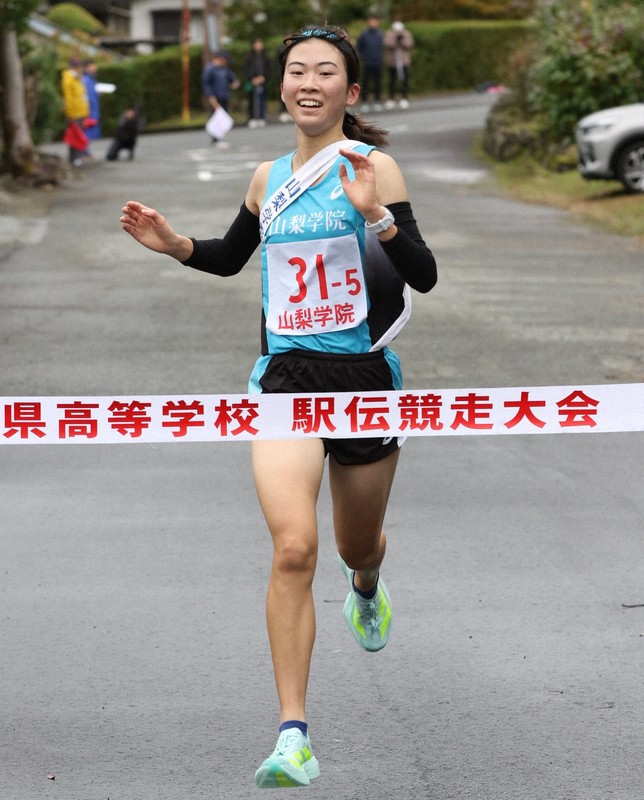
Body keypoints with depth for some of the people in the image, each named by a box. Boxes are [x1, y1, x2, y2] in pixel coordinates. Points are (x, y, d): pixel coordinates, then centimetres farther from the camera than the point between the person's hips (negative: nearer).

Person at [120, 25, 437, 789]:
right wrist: (174, 245, 7)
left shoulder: (370, 167, -7)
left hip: (363, 377, -1)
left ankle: (365, 589, 60)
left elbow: (424, 275, -15)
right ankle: (293, 736, -18)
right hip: (283, 380, 2)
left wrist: (375, 213, -30)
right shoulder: (268, 178, 7)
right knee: (293, 547, -18)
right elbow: (230, 257, 26)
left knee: (358, 546, 18)